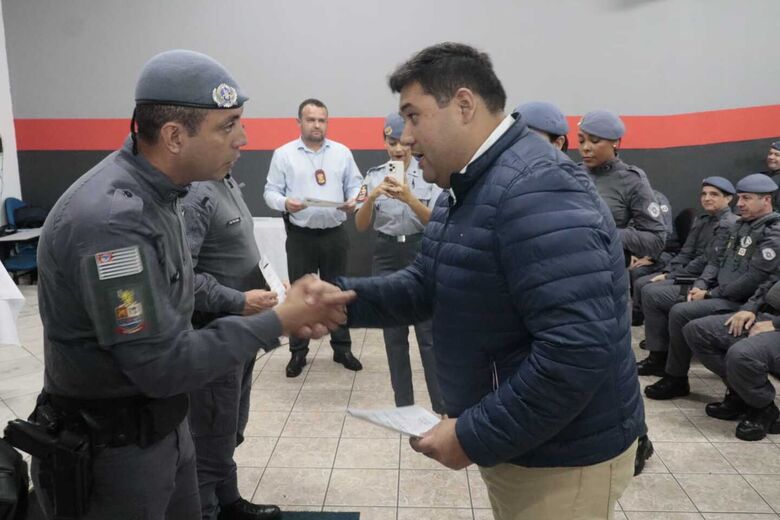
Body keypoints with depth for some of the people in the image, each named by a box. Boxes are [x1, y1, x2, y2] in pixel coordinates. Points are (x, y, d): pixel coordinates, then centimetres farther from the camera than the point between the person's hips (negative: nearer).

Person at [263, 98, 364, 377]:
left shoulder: (342, 152, 6)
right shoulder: (283, 154, 0)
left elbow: (355, 184, 8)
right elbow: (270, 191, 0)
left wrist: (354, 201, -14)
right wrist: (285, 203, -22)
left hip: (335, 234, 2)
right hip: (300, 236, -2)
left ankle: (342, 348, 23)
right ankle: (298, 352, 17)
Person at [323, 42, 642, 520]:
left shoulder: (536, 191, -27)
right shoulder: (467, 188, 7)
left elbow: (579, 349, -33)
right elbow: (426, 287, 8)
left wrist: (476, 436, -24)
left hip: (563, 458, -9)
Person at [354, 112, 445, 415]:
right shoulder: (374, 175, 3)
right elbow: (360, 225, -2)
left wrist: (409, 198, -27)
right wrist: (372, 197, -20)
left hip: (422, 254, -2)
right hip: (387, 256, 3)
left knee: (428, 332, -2)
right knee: (394, 334, 8)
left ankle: (442, 406, 8)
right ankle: (403, 404, 21)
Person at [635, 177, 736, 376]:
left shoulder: (730, 224, -12)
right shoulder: (701, 220, 16)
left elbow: (708, 261, -19)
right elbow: (685, 253, 12)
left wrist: (671, 277, -17)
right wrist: (666, 272, -5)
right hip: (691, 275, 9)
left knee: (651, 292, -23)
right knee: (642, 283, 2)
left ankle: (659, 358, -14)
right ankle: (660, 333, 16)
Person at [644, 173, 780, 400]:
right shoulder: (740, 225, 15)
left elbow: (752, 281, -22)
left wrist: (710, 294, -16)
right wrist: (700, 285, -2)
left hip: (741, 303, -9)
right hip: (718, 293, 9)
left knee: (680, 312, -26)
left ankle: (676, 380, -11)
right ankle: (659, 357, 6)